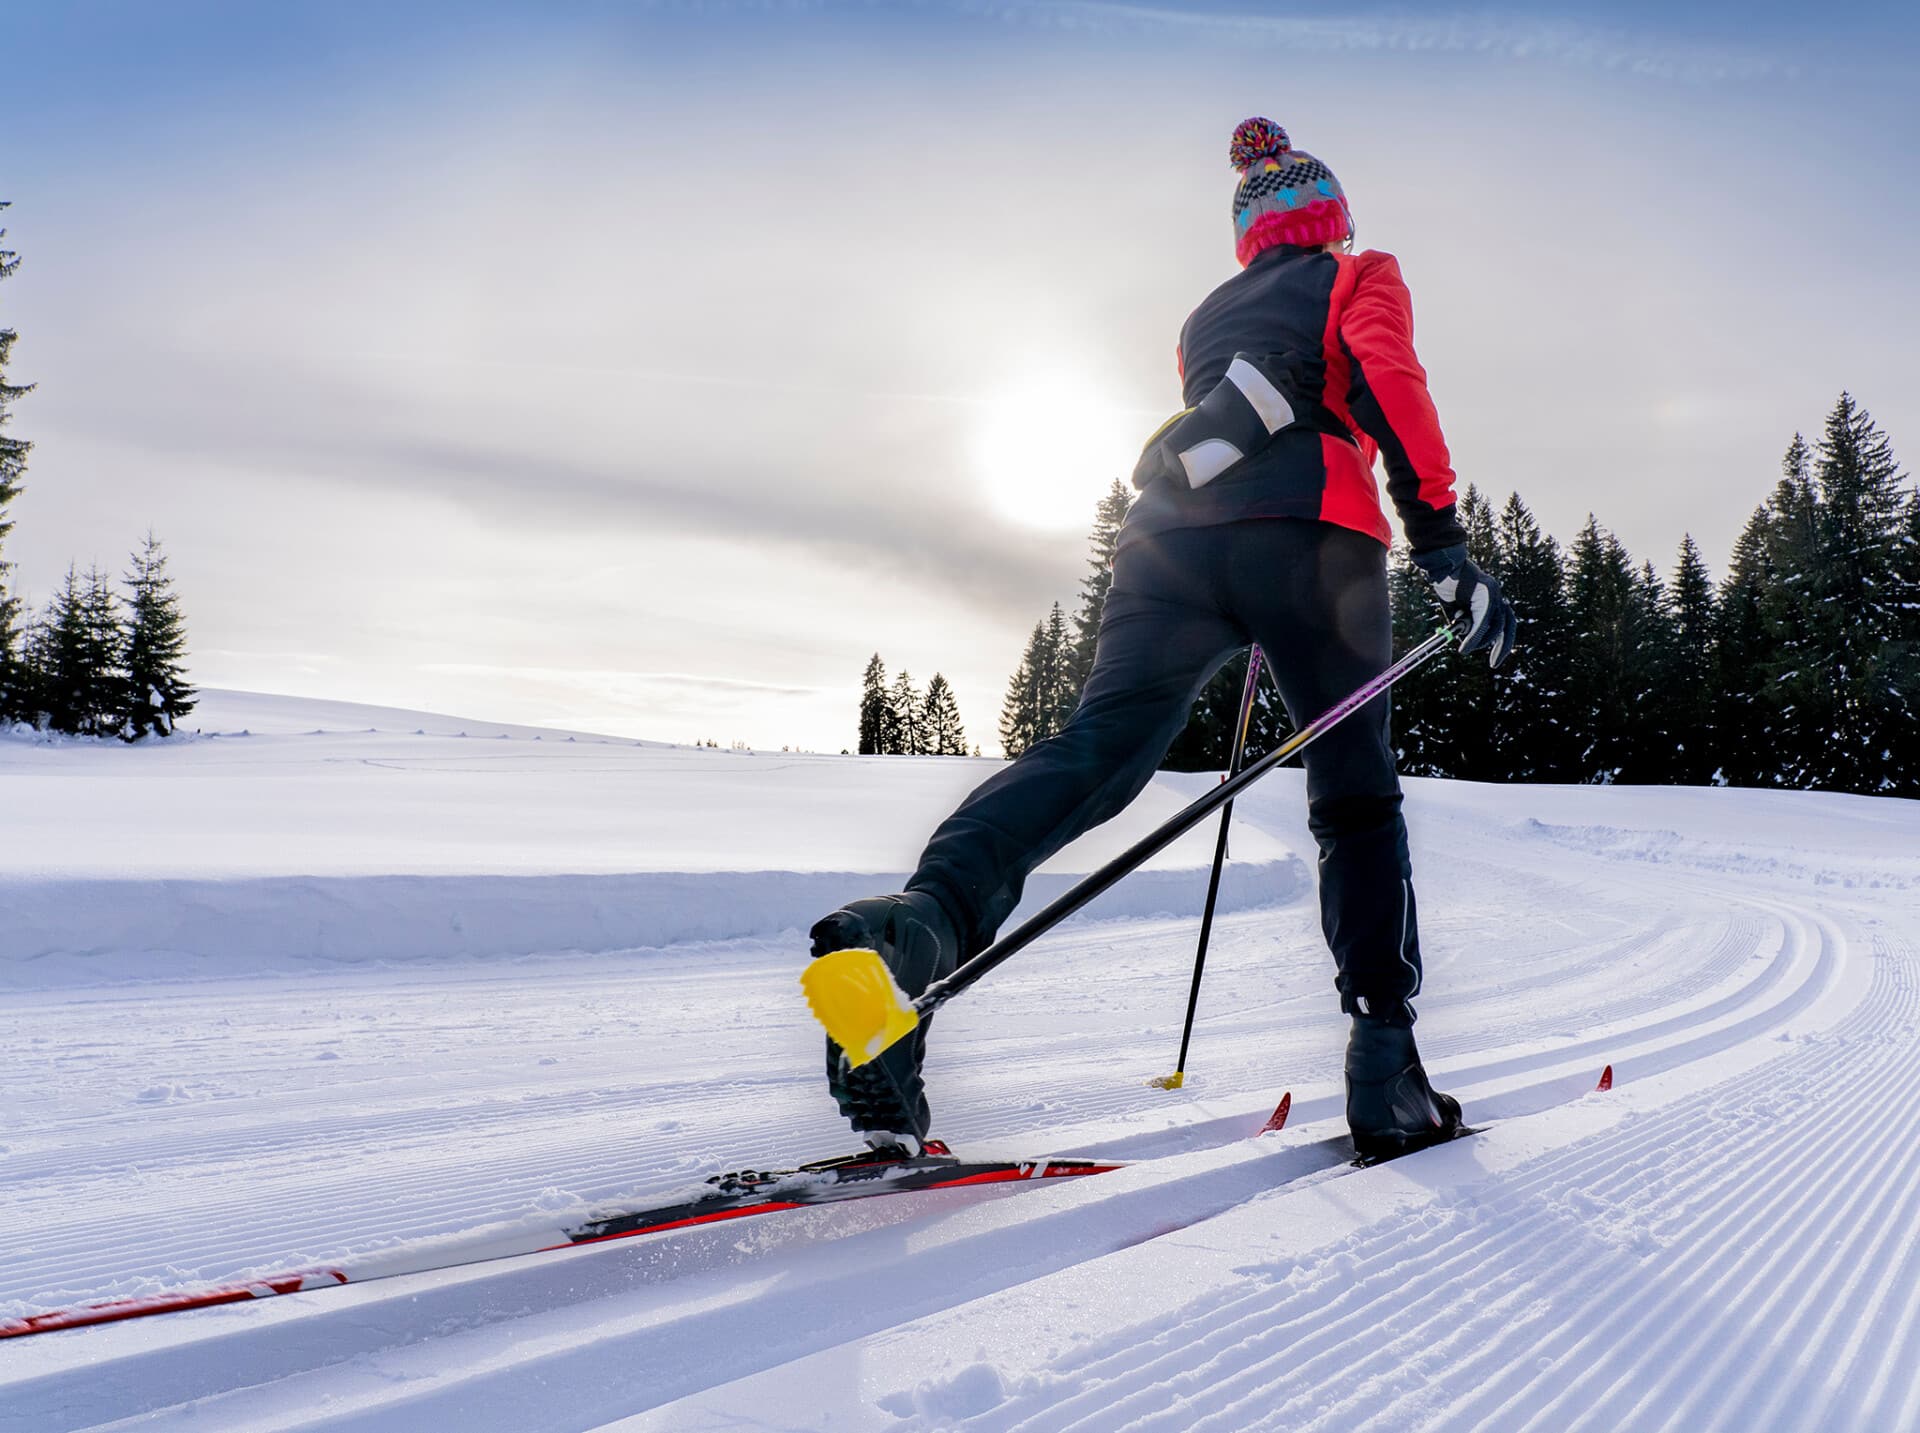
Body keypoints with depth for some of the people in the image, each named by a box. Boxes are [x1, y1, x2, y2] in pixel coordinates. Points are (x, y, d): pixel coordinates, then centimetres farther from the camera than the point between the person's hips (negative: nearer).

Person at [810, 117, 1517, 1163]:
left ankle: (927, 916, -40)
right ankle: (1385, 1075, -3)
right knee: (1356, 795, 4)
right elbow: (1388, 381, 1)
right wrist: (1442, 540, -9)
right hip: (1311, 531, -3)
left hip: (1171, 524, 3)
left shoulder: (1207, 316, 36)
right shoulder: (1361, 279, 22)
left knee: (1099, 744, -13)